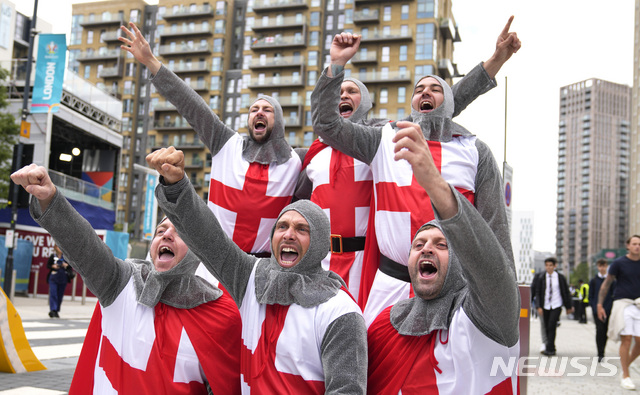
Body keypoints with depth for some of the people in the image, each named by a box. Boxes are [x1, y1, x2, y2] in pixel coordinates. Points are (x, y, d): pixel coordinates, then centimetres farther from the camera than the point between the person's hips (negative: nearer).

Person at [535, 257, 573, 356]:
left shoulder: (560, 278, 2)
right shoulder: (542, 278, 4)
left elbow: (566, 292, 8)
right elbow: (539, 293, 6)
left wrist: (569, 307, 9)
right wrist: (539, 307, -3)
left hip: (556, 306, -2)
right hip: (546, 306, 2)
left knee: (551, 326, -15)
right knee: (547, 328, 4)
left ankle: (549, 348, -13)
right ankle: (551, 349, 16)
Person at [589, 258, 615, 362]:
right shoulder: (593, 281, 7)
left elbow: (614, 295, 5)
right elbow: (590, 296, 8)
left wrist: (612, 308, -5)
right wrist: (594, 307, -4)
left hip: (608, 310, 1)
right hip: (597, 310, -1)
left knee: (605, 331, 6)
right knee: (600, 330, -11)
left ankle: (601, 351, 22)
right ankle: (600, 354, -10)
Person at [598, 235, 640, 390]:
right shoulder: (618, 263, 0)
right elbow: (606, 284, 4)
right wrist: (599, 305, -1)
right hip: (622, 303, -3)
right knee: (626, 339, -9)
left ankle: (626, 365, 23)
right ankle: (626, 377, -1)